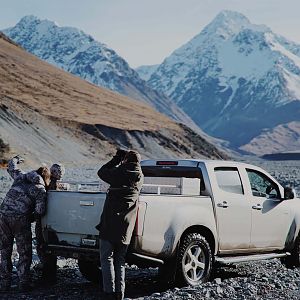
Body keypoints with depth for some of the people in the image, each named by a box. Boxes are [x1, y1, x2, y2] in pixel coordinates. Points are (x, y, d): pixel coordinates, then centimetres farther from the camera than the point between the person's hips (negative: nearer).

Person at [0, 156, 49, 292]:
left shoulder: (21, 177, 15)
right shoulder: (40, 190, 1)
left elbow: (11, 167, 34)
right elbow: (40, 211, -8)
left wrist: (15, 159, 54)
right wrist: (31, 216, 13)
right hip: (20, 220, -5)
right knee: (24, 253, 9)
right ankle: (23, 284, 8)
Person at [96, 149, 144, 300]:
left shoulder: (119, 172, -9)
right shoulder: (139, 177, 6)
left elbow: (101, 172, 7)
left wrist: (117, 159, 13)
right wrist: (120, 160, 19)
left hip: (110, 223, -5)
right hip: (126, 226, 5)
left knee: (107, 258, 2)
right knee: (120, 261, 14)